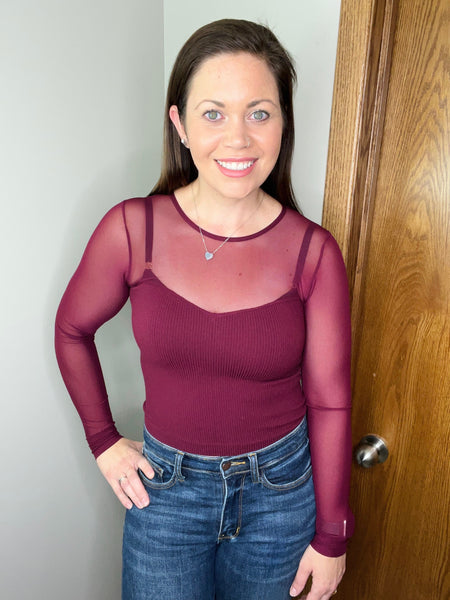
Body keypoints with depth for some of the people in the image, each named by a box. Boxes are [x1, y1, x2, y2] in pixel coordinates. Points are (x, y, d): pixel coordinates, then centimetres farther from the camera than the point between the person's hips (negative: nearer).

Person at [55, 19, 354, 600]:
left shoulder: (314, 251, -16)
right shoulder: (132, 229, -16)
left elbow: (329, 401, -9)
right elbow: (72, 330, 1)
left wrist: (331, 537, -1)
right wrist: (103, 440, 1)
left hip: (280, 487, 1)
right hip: (166, 485, 0)